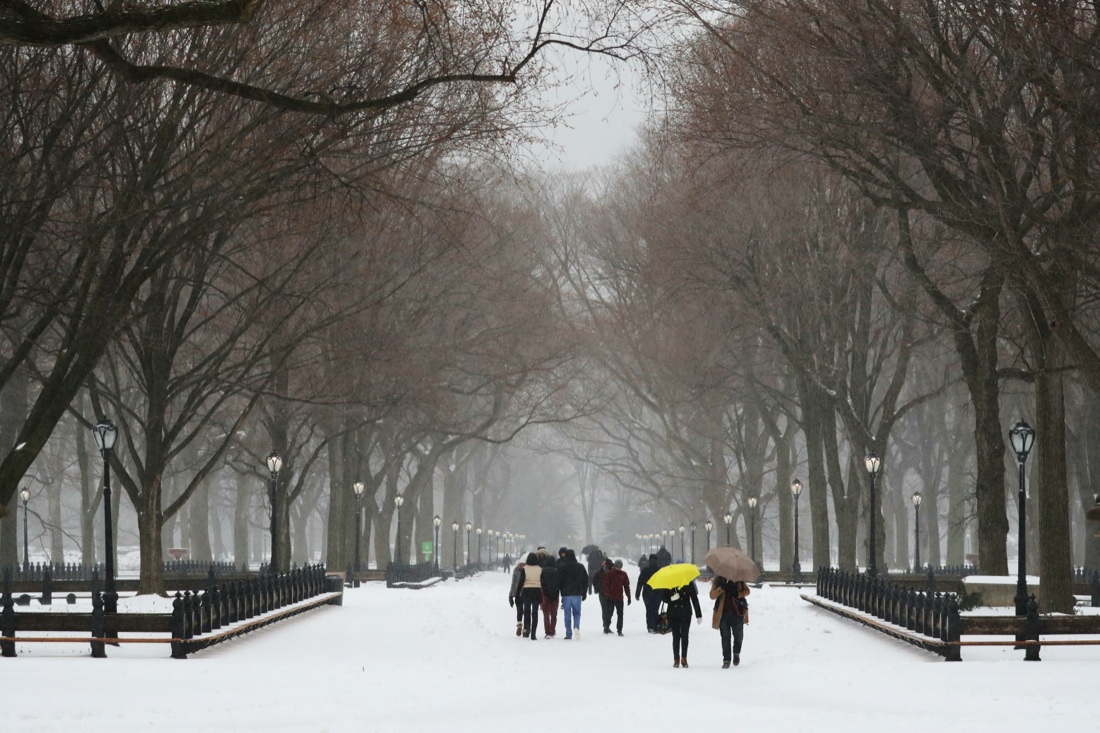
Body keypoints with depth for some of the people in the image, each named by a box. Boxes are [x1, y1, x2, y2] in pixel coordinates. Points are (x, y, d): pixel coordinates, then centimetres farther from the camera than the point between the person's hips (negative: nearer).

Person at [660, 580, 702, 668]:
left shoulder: (688, 584, -2)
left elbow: (694, 598, 0)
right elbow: (663, 597, 3)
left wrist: (698, 615, 0)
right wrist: (671, 598, -20)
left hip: (685, 614, -1)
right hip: (673, 614, 1)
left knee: (684, 635, -4)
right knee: (676, 636, 2)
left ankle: (684, 658, 6)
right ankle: (676, 659, 9)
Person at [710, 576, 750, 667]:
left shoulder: (738, 578, 4)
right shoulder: (717, 580, 5)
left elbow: (747, 591, 10)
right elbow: (712, 595, -1)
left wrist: (739, 594, -11)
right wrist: (721, 588, -19)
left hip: (737, 612, 0)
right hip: (723, 612, 0)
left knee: (738, 635, 7)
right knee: (725, 637, -2)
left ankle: (736, 653, 34)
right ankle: (726, 660, 2)